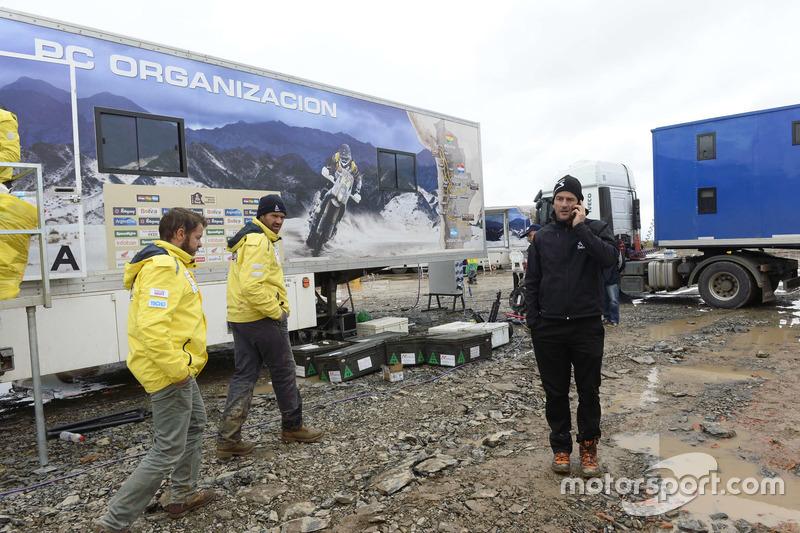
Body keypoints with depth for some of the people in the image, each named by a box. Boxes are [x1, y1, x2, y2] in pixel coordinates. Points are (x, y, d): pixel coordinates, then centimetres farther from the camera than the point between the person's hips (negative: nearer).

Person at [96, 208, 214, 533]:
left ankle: (184, 496, 40)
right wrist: (177, 369, -24)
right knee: (168, 451, -2)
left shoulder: (170, 263, 14)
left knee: (195, 423, 25)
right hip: (171, 374, -11)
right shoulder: (164, 267, -20)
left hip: (180, 368, 11)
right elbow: (151, 326, -31)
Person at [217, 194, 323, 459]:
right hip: (263, 318, -10)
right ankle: (293, 427, 23)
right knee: (284, 372, 7)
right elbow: (252, 286, -28)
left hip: (240, 318, 10)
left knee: (244, 376, 11)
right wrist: (277, 311, -17)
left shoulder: (248, 238, 18)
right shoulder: (258, 241, -16)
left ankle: (228, 439, 11)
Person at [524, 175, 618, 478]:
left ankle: (588, 448, 26)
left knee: (589, 392, 9)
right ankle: (561, 447, 25)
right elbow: (531, 282, 10)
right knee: (555, 393, 10)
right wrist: (533, 320, 2)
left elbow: (609, 257, -20)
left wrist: (580, 227, -16)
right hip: (549, 329, 2)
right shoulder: (542, 238, 9)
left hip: (587, 326, -2)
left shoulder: (595, 229, 2)